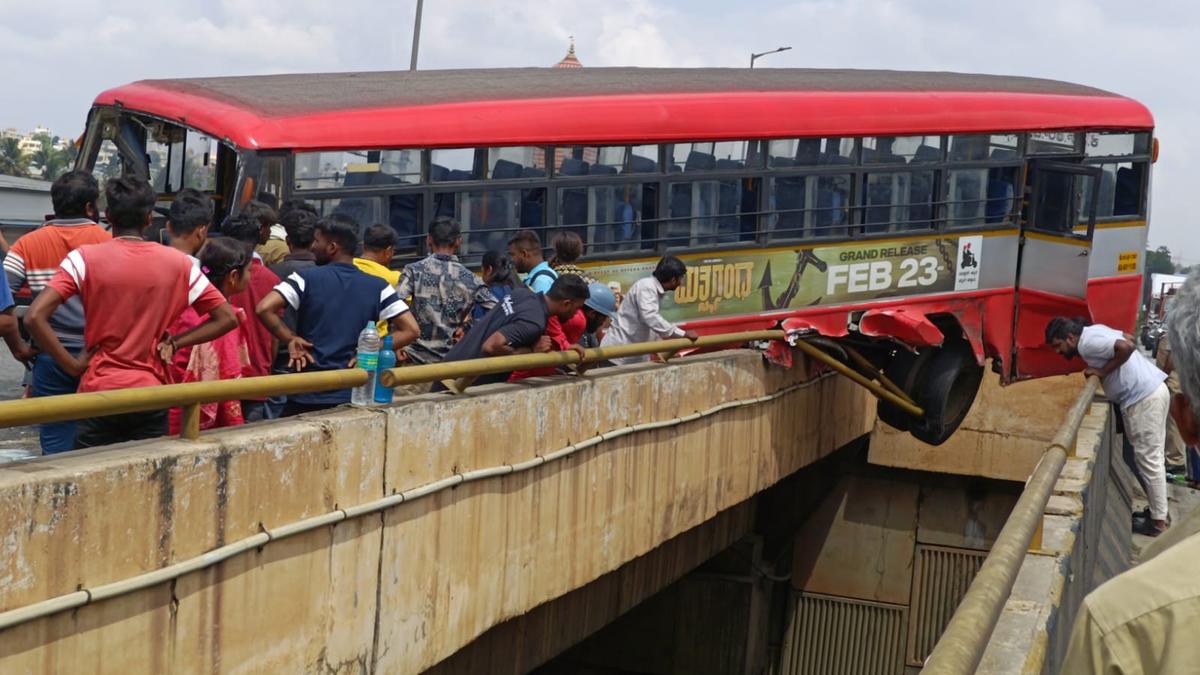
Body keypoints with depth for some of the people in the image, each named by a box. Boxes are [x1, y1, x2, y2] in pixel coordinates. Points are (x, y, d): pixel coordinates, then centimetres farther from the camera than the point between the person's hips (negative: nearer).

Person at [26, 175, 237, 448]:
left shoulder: (86, 258, -5)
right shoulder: (178, 263, 2)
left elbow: (35, 317, -14)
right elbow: (227, 318, 5)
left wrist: (72, 365, -5)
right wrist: (175, 342, 4)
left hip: (99, 392, -1)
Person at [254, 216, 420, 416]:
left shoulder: (306, 278, -5)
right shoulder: (378, 287, 2)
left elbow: (264, 309, -16)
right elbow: (411, 330, -4)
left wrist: (290, 339, -3)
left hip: (306, 397, -2)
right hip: (352, 397, 2)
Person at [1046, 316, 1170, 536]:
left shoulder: (1087, 343, -15)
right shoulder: (1093, 330, 14)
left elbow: (1126, 348, -27)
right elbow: (1129, 339, 21)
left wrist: (1103, 372, -14)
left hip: (1143, 398, -10)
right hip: (1153, 390, 10)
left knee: (1148, 459, -4)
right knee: (1151, 457, 15)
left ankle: (1158, 522, 1)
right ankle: (1158, 512, 22)